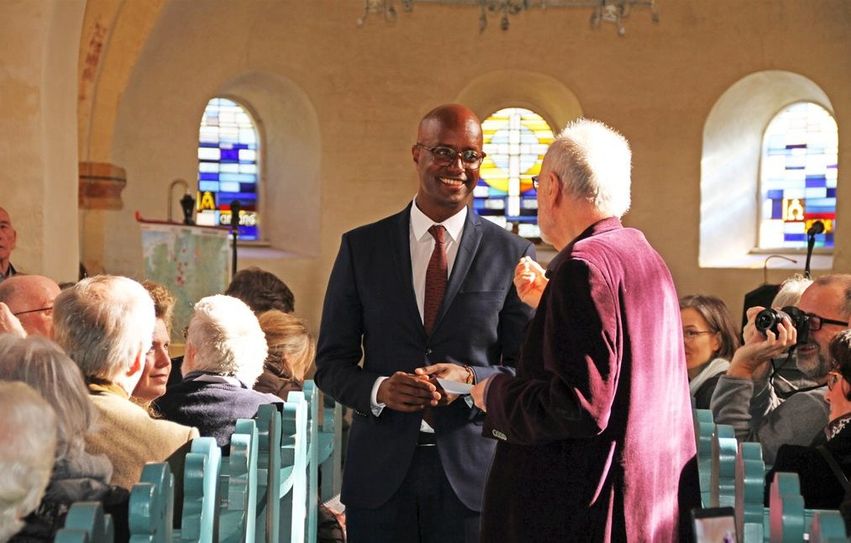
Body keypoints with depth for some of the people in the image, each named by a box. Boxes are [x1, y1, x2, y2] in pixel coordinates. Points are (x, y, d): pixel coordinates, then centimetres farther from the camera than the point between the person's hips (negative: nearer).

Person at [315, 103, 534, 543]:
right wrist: (378, 389, -14)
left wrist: (470, 378, -16)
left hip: (471, 472, -1)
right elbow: (331, 363, 6)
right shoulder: (361, 247, 4)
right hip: (380, 473, 1)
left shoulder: (512, 255, 1)